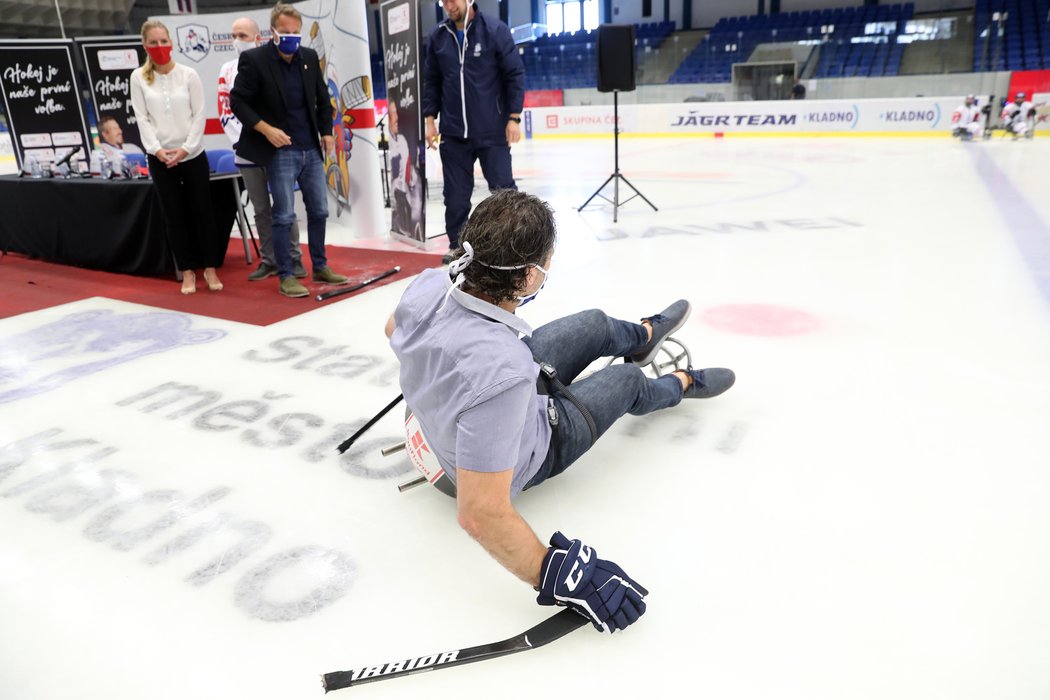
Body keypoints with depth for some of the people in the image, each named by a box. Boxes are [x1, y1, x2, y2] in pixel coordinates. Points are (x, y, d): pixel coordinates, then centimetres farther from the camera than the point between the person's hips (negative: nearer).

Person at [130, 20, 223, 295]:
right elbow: (142, 118, -1)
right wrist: (157, 149, -13)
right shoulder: (138, 77, 2)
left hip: (193, 154, -1)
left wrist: (186, 149, -11)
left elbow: (199, 115, -3)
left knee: (203, 211, 2)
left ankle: (210, 268, 13)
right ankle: (187, 272, 13)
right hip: (159, 157, 1)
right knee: (174, 215, 5)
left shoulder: (188, 74, 0)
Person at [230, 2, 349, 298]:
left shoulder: (310, 57, 7)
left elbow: (323, 98, 18)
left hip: (311, 150, 6)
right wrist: (266, 129, -17)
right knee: (284, 216, -4)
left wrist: (327, 131, 9)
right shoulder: (253, 59, -8)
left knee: (319, 211, 10)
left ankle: (320, 268, 24)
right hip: (280, 151, -5)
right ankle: (286, 277, 5)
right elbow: (237, 101, -7)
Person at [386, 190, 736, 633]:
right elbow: (480, 513, -43)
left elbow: (394, 331, 0)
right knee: (627, 380, 16)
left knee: (595, 324, 17)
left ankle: (643, 336, 56)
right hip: (528, 456, -6)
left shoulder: (429, 283, -26)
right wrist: (558, 574, -34)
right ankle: (681, 384, 54)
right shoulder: (501, 372, -48)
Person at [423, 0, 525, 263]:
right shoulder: (438, 36, 6)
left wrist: (513, 117, -9)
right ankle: (457, 246, 20)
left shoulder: (495, 30, -6)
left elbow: (515, 74, -6)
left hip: (492, 130, -3)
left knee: (502, 187, 3)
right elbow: (432, 80, 12)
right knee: (455, 193, 7)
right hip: (453, 132, 4)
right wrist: (430, 118, 6)